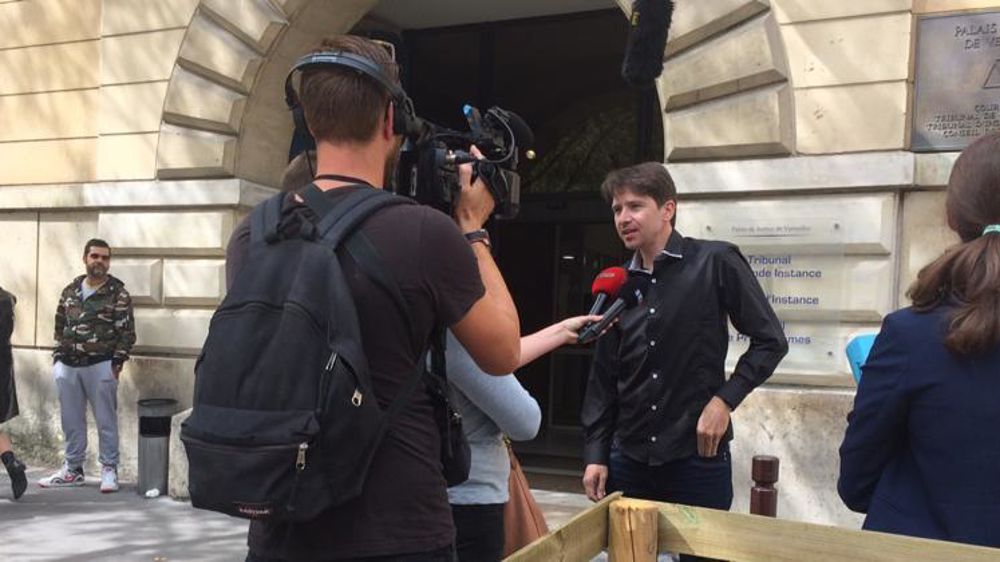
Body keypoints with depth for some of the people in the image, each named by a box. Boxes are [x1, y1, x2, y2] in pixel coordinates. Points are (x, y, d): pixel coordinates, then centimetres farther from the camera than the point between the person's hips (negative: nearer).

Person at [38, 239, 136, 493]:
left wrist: (117, 362, -12)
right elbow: (60, 327, 18)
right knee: (71, 421, 11)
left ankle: (109, 469, 9)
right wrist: (58, 359, 12)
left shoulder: (117, 293, -3)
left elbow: (127, 332, -6)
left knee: (106, 420, 0)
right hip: (68, 366, 5)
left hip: (101, 366, -5)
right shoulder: (70, 291, 12)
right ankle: (73, 469, 22)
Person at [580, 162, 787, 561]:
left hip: (698, 457, -4)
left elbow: (769, 340, -4)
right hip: (629, 460, 4)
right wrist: (595, 454, 4)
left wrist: (725, 399, -13)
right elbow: (602, 379, 9)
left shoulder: (716, 263, -6)